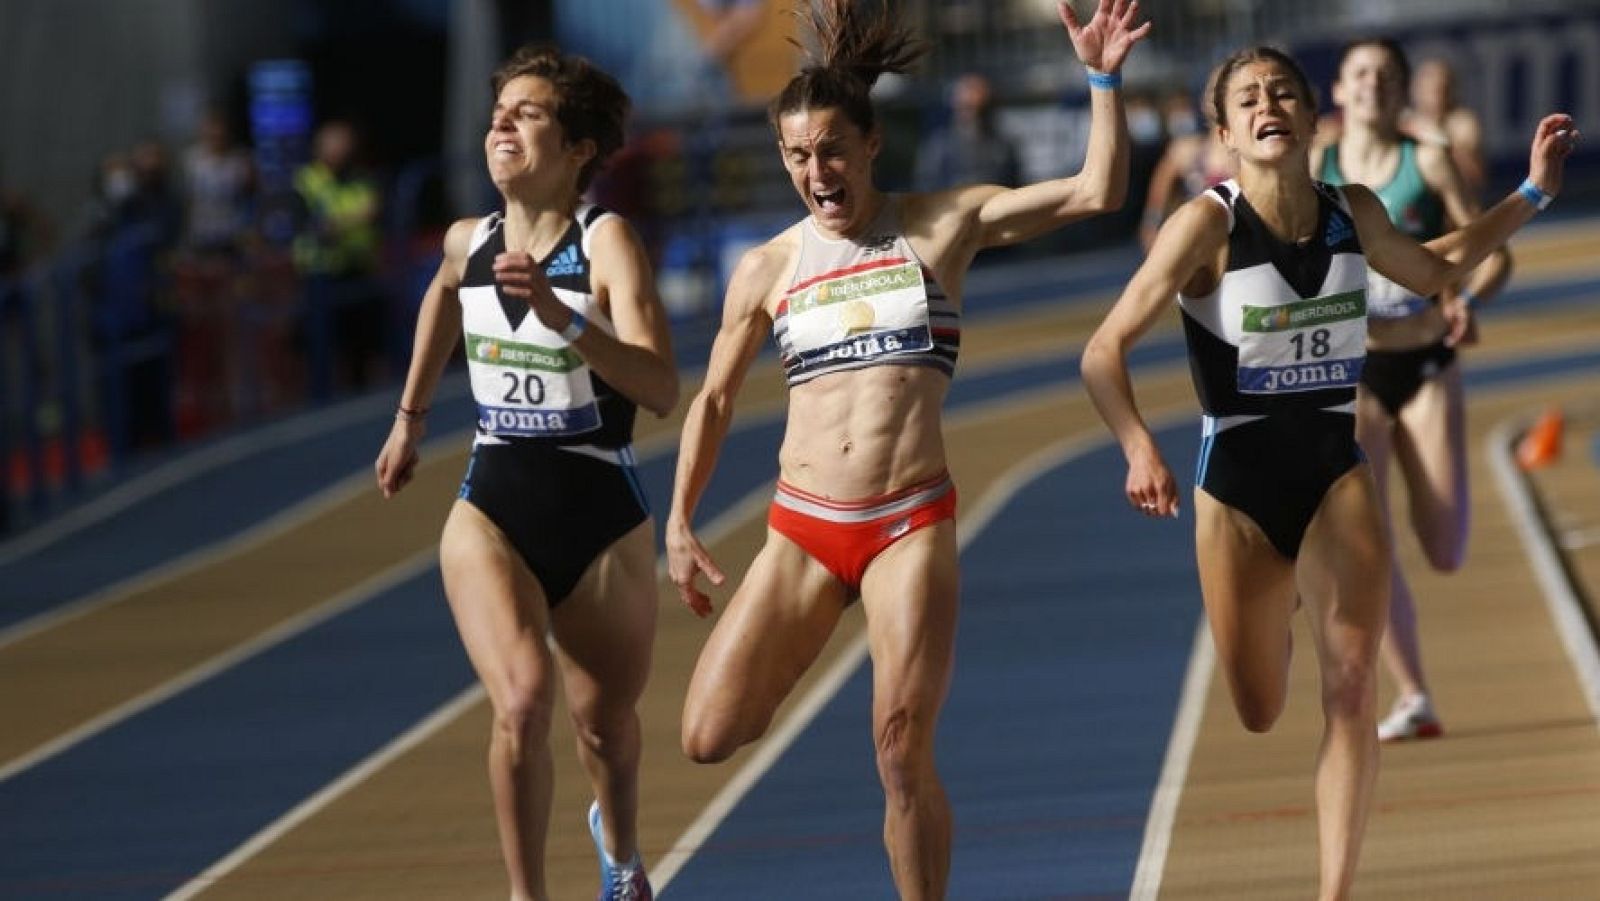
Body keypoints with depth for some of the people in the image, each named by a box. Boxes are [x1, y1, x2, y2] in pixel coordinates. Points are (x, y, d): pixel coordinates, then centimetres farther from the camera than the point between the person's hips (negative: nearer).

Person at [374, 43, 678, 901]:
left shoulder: (608, 244, -16)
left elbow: (662, 390, -30)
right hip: (493, 513, 2)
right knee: (522, 699, -23)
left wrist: (561, 316, -41)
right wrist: (409, 417, 31)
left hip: (602, 522, -2)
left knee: (606, 726, 16)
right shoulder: (468, 243, 0)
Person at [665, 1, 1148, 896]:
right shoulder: (768, 268, 7)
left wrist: (1103, 81, -14)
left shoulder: (945, 225, 3)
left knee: (904, 749, -12)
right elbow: (715, 400, 16)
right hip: (803, 529, 2)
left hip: (912, 525, -2)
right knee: (709, 738, -3)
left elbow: (1097, 191, -4)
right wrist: (680, 524, 12)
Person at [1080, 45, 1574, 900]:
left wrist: (1531, 193, 16)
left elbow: (1433, 270, 22)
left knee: (1351, 680, -17)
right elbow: (1104, 352, -21)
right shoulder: (1208, 224, -17)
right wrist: (1140, 451, -38)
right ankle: (1279, 605, 48)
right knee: (1259, 714, 10)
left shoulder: (1354, 213, -2)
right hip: (1237, 487, -2)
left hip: (1337, 475, 2)